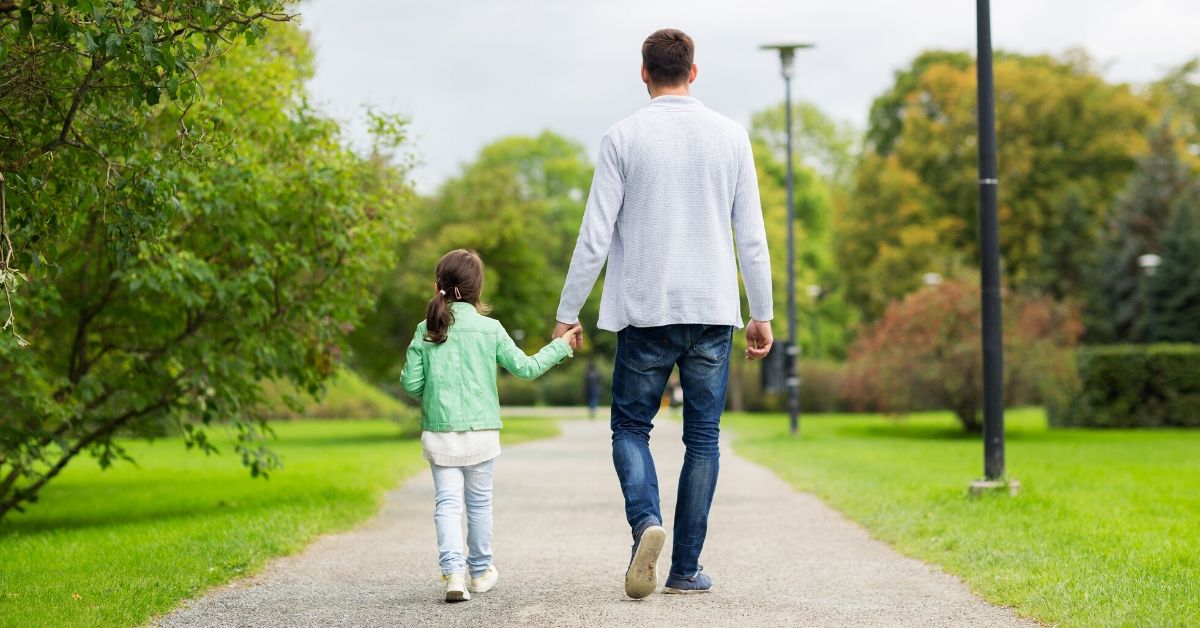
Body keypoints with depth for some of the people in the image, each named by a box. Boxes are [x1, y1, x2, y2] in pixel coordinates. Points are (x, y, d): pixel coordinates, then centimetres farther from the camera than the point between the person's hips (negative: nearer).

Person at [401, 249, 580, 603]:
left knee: (447, 501, 1)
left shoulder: (425, 331, -1)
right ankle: (480, 571, 25)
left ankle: (453, 571, -16)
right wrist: (560, 346, 11)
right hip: (481, 431, 0)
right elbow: (525, 368, -1)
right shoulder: (490, 329, -3)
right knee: (479, 502, 13)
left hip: (439, 433, 0)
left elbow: (410, 384, -1)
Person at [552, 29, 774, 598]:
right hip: (714, 312, 2)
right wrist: (762, 313, 13)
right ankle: (686, 568, 9)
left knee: (630, 426, 11)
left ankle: (645, 521, -15)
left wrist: (567, 312, 4)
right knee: (703, 437, 9)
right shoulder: (730, 136, 4)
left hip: (646, 312, -2)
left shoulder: (623, 138, -2)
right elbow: (751, 235, 5)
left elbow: (595, 236, -4)